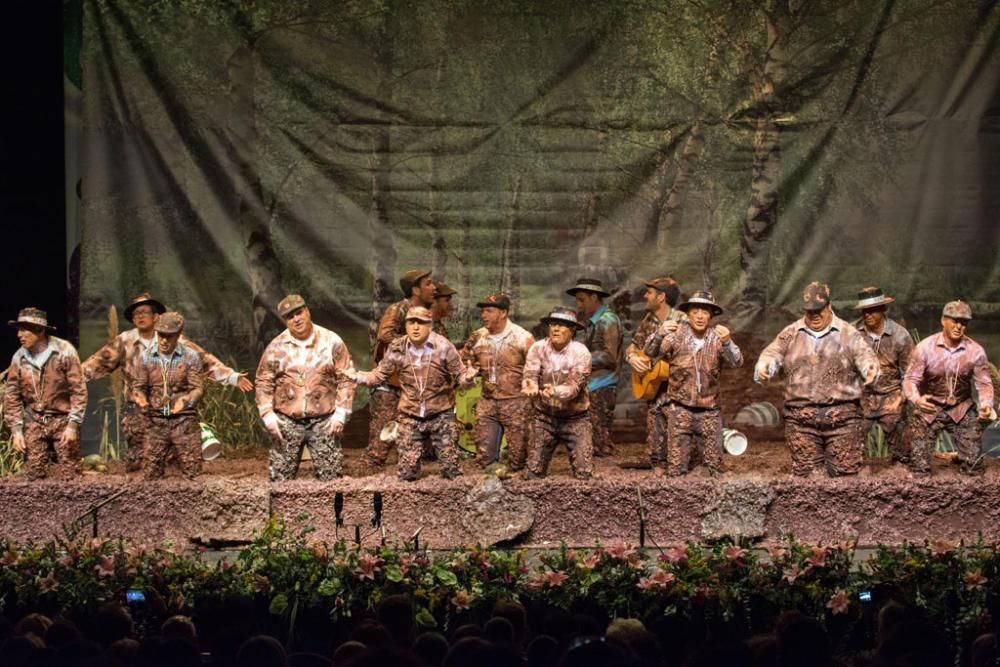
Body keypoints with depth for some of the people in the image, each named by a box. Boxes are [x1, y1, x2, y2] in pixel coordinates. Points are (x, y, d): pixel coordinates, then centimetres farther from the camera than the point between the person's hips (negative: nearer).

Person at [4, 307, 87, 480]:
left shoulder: (64, 351, -11)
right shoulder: (19, 358, -1)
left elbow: (79, 391, -9)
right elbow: (11, 397, 6)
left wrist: (73, 425, -14)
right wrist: (16, 429, -1)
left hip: (63, 420, -3)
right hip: (34, 422, 3)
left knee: (70, 475, -5)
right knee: (33, 475, 0)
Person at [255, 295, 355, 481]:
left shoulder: (331, 341, 0)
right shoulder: (276, 347, 2)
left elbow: (346, 378, 1)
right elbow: (264, 382, 5)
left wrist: (340, 414, -5)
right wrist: (268, 416, -4)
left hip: (323, 421, -1)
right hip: (287, 422, 1)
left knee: (331, 477, 1)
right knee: (280, 478, 3)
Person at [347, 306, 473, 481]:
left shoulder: (444, 347, -11)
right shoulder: (397, 349, -5)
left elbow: (460, 375, -6)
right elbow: (379, 374, 3)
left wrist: (468, 378, -28)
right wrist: (358, 376, -13)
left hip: (441, 415, -2)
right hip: (410, 417, 2)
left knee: (451, 470, 3)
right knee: (407, 472, 4)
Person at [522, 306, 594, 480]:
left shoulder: (580, 352, -12)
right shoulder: (538, 348, -6)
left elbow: (575, 385, -23)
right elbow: (530, 375, -18)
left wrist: (556, 391, -44)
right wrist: (530, 386, -43)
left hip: (575, 417, -1)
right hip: (544, 415, 2)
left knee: (584, 475, -7)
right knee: (534, 473, -1)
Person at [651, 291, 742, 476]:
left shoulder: (717, 337, -3)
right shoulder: (678, 335, -4)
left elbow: (737, 363, -15)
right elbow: (651, 353, -13)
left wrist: (727, 343, -36)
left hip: (709, 410, 1)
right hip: (681, 409, -1)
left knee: (714, 468, 5)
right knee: (675, 470, -1)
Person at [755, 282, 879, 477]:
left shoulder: (849, 334, 6)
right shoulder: (790, 334, 12)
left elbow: (864, 355, -6)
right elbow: (772, 354, 0)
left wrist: (871, 369, -30)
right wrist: (763, 368, -24)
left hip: (842, 416, -1)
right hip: (801, 418, 1)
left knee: (845, 471, -2)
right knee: (807, 473, 2)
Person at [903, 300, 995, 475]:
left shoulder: (975, 351, -11)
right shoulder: (925, 347, -15)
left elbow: (984, 383, -3)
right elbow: (910, 379, -12)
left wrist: (986, 404, -24)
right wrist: (916, 399, -33)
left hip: (962, 410, 1)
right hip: (929, 409, -1)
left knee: (974, 468, -1)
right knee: (920, 470, -3)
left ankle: (963, 457, 36)